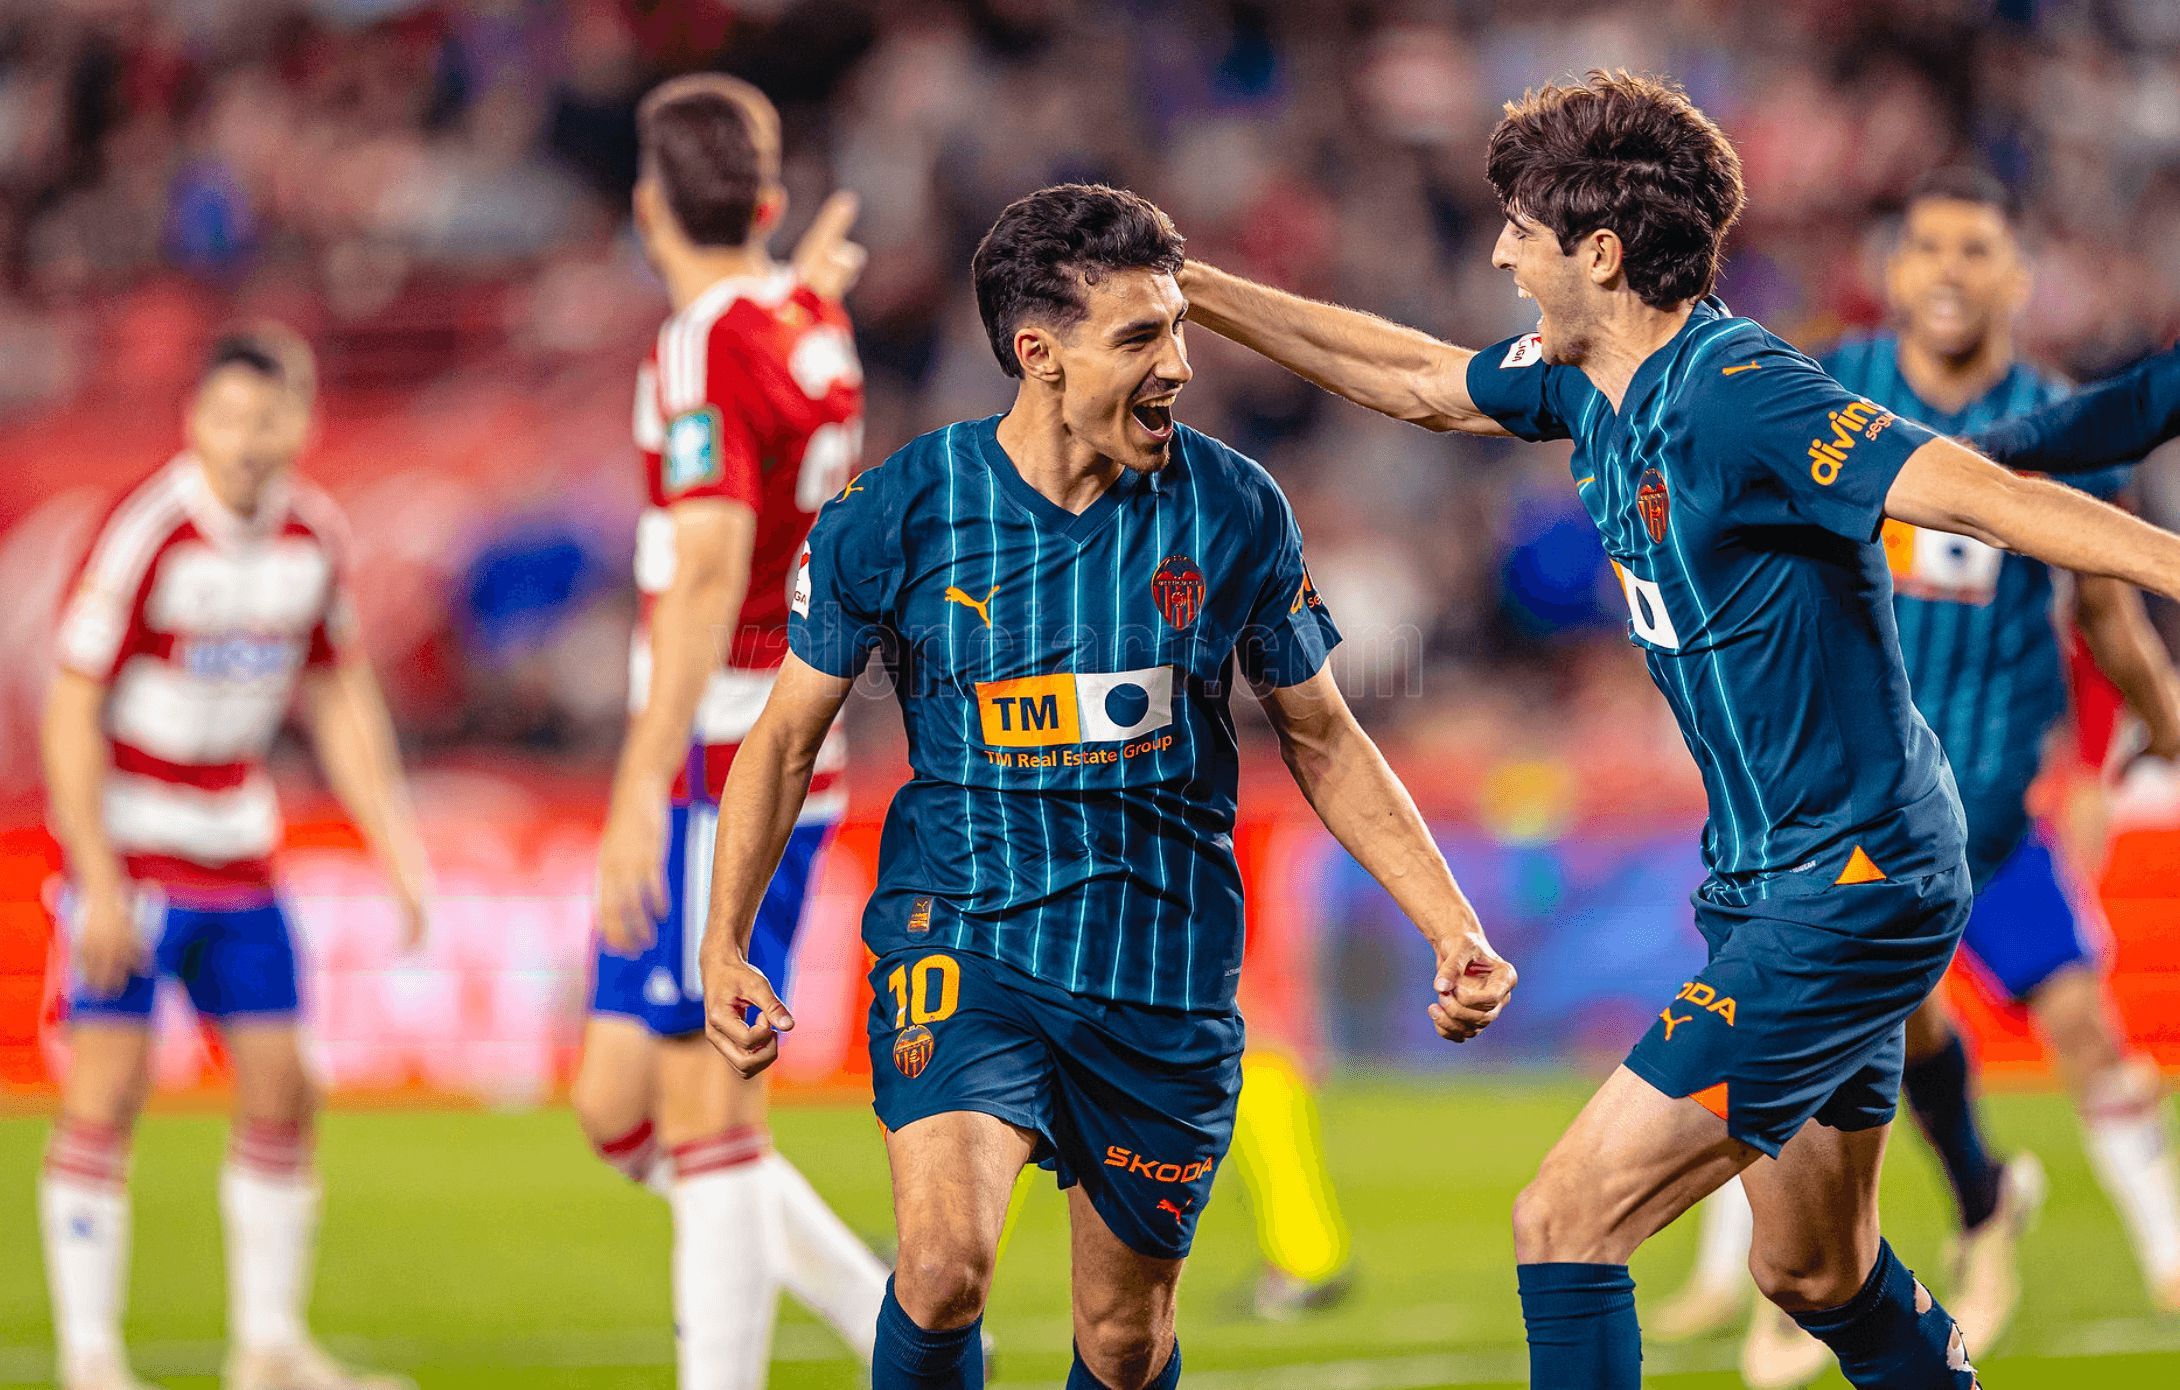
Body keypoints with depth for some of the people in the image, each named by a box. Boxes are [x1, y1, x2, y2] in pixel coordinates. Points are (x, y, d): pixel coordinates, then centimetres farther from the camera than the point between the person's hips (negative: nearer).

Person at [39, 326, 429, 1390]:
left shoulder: (316, 536, 0)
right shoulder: (143, 533, -18)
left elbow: (341, 703, 12)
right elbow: (71, 712, -16)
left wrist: (398, 851, 8)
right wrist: (98, 881, -20)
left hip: (238, 849, 6)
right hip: (128, 844, -6)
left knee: (282, 1093, 4)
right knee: (105, 1096, -9)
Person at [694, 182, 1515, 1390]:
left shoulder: (1232, 509, -3)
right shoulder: (897, 512, -7)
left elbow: (1322, 742, 9)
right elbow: (789, 732, 5)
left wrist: (1453, 931, 3)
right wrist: (725, 941, -5)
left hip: (1165, 970, 2)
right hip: (962, 931, -2)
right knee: (945, 1267, -25)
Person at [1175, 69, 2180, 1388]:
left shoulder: (1737, 398, -22)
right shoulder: (1596, 385, 5)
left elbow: (1979, 491, -31)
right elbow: (1418, 379, 23)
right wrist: (1193, 288, 25)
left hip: (1851, 887, -10)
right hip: (1776, 883, 10)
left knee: (1568, 1221, -12)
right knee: (1816, 1275, 21)